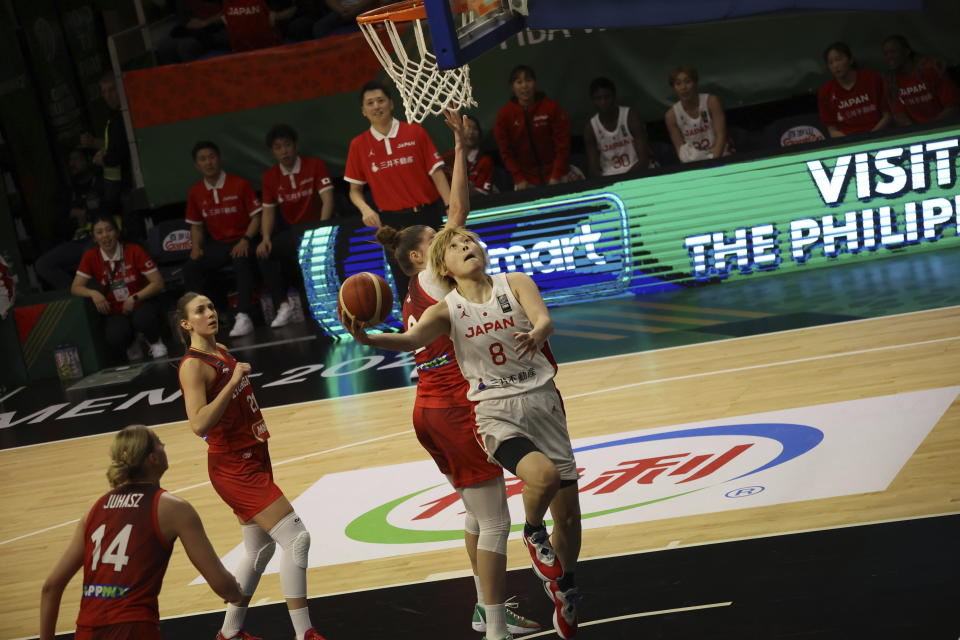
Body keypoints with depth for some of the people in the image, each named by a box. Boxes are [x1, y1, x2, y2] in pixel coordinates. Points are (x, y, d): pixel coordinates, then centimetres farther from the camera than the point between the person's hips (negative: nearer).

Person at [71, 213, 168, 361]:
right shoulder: (91, 257, -2)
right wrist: (93, 293, -21)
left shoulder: (134, 251, -8)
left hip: (141, 305, -1)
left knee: (144, 320, -38)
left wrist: (135, 298, -22)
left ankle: (155, 342, -2)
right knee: (115, 339, -32)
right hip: (115, 314, 1)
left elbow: (158, 283, -10)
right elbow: (75, 287, -1)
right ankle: (131, 346, 6)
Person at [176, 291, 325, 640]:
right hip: (235, 468, -10)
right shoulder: (193, 365, -17)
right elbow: (199, 424, -30)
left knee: (260, 549, 18)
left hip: (254, 460, 10)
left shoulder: (222, 351, 9)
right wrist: (232, 382, -31)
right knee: (296, 537, -15)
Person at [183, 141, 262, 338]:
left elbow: (256, 216, -4)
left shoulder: (240, 185, -5)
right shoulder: (195, 193, 6)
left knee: (242, 262, -38)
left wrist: (246, 240, -19)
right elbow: (196, 225, 15)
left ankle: (243, 316, -41)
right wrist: (196, 247, -4)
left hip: (241, 241, -4)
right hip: (217, 244, 4)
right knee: (190, 268, -22)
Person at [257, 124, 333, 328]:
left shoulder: (315, 165, -6)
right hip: (292, 231, 5)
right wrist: (266, 238, -14)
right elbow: (268, 210, 5)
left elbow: (327, 199, -14)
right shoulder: (270, 176, 6)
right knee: (265, 252, -20)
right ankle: (282, 306, -18)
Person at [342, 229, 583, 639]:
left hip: (542, 402, 2)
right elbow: (411, 339, -21)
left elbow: (544, 318, -19)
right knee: (543, 473, -34)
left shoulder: (515, 283, -1)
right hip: (495, 413, -2)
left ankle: (565, 589, 37)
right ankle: (533, 534, 0)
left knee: (568, 515, 8)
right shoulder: (447, 310, -3)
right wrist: (367, 339, -41)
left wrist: (535, 335, -43)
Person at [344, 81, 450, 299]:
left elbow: (436, 173, -1)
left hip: (427, 215, -1)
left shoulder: (415, 132, 0)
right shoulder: (358, 145, 4)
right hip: (392, 221, 1)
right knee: (406, 288, 3)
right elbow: (355, 190, 10)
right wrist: (365, 209, -11)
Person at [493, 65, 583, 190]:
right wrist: (519, 179, -9)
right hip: (526, 178, 0)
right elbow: (506, 151, -1)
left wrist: (556, 177, -11)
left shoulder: (551, 107, -6)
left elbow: (562, 144, -5)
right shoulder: (504, 114, -4)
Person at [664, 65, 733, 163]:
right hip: (695, 163, 2)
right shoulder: (671, 116, -3)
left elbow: (721, 135, -11)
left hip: (721, 157, -2)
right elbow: (680, 148, -1)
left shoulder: (711, 102, -8)